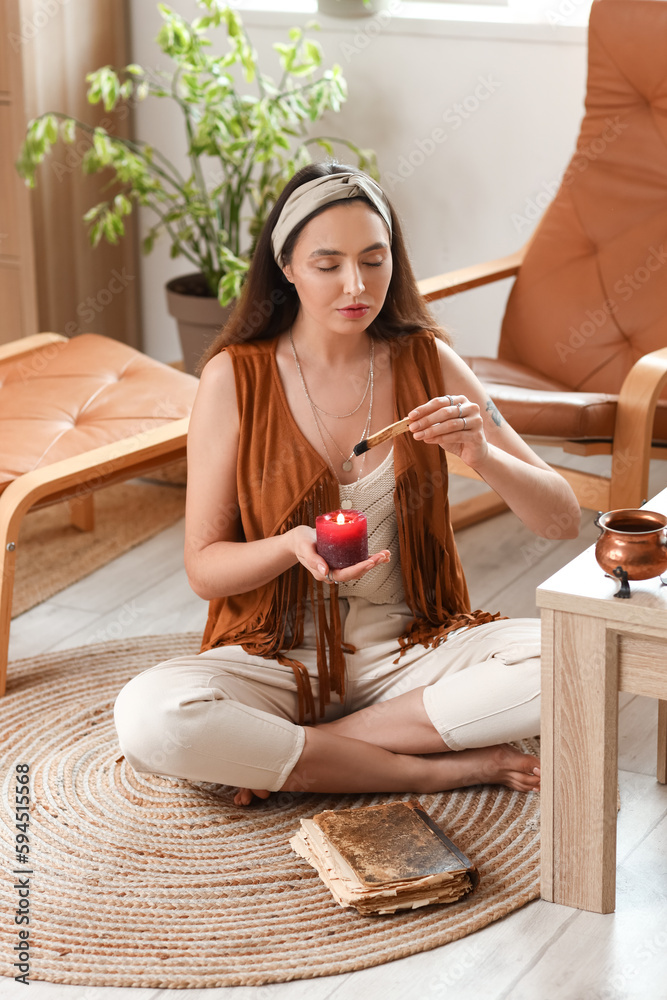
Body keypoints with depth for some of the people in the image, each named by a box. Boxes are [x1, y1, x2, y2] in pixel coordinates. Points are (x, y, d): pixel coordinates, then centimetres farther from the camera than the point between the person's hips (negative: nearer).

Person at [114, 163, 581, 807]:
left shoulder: (427, 363, -1)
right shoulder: (235, 378, -6)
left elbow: (562, 520, -2)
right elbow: (204, 568, -4)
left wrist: (482, 455, -22)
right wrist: (294, 547, -25)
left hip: (411, 654, 2)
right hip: (277, 657, -2)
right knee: (148, 717, -32)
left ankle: (289, 753, -16)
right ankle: (440, 768, -20)